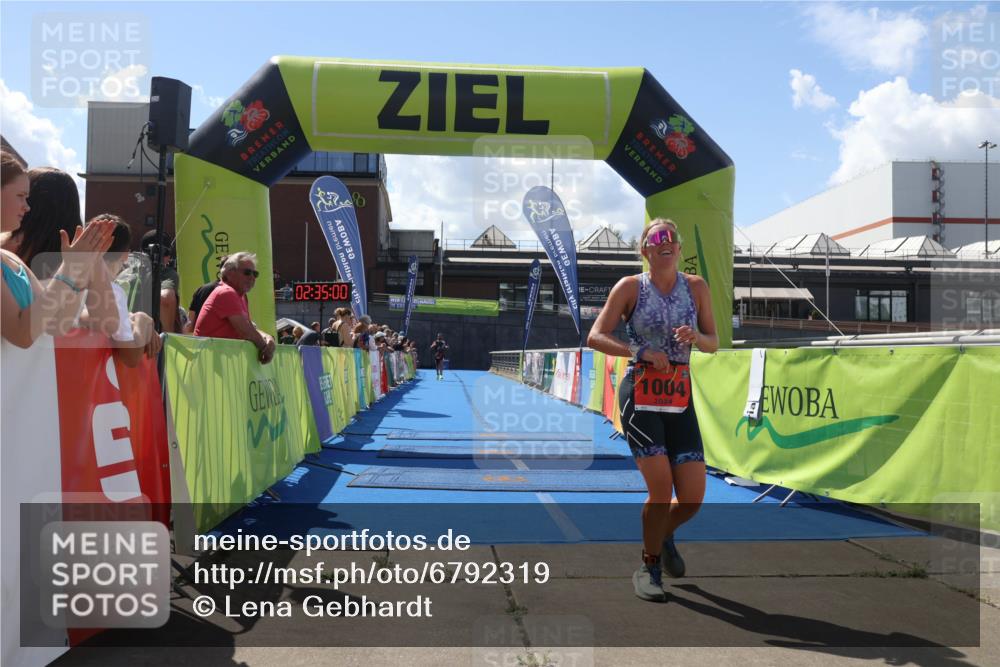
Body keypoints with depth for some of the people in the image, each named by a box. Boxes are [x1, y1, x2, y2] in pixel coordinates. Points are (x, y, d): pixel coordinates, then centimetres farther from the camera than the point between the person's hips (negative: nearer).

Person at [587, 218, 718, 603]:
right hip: (639, 397, -3)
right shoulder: (630, 287, -1)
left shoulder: (696, 287, 7)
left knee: (693, 497, -1)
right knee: (661, 488, -13)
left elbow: (713, 344, 11)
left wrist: (696, 337, -12)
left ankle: (663, 535, 34)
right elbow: (595, 337, -5)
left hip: (680, 399, 4)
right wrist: (640, 351, -17)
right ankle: (648, 568, 12)